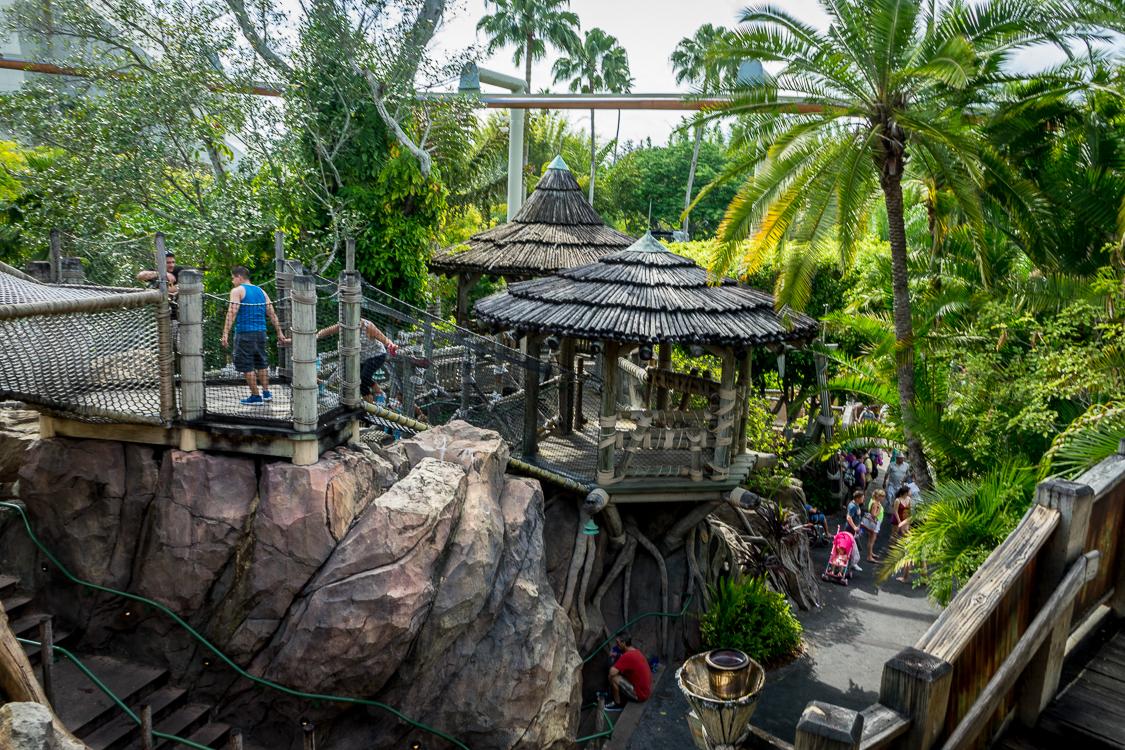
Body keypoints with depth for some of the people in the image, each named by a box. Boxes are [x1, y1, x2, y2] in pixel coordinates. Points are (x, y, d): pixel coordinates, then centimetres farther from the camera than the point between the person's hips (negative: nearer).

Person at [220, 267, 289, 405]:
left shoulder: (237, 291, -3)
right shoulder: (261, 291, 15)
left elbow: (232, 313, -15)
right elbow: (272, 314, 12)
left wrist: (225, 334, -18)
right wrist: (279, 334, 13)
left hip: (244, 333, -6)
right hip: (261, 332, 6)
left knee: (246, 365, 1)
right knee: (261, 362, 18)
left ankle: (256, 397, 3)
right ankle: (266, 393, 20)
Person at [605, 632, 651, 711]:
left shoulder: (627, 656, -24)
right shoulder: (636, 651, 5)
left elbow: (612, 672, -28)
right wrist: (615, 657, 5)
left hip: (639, 695, -9)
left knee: (612, 677, -13)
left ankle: (618, 704, 3)